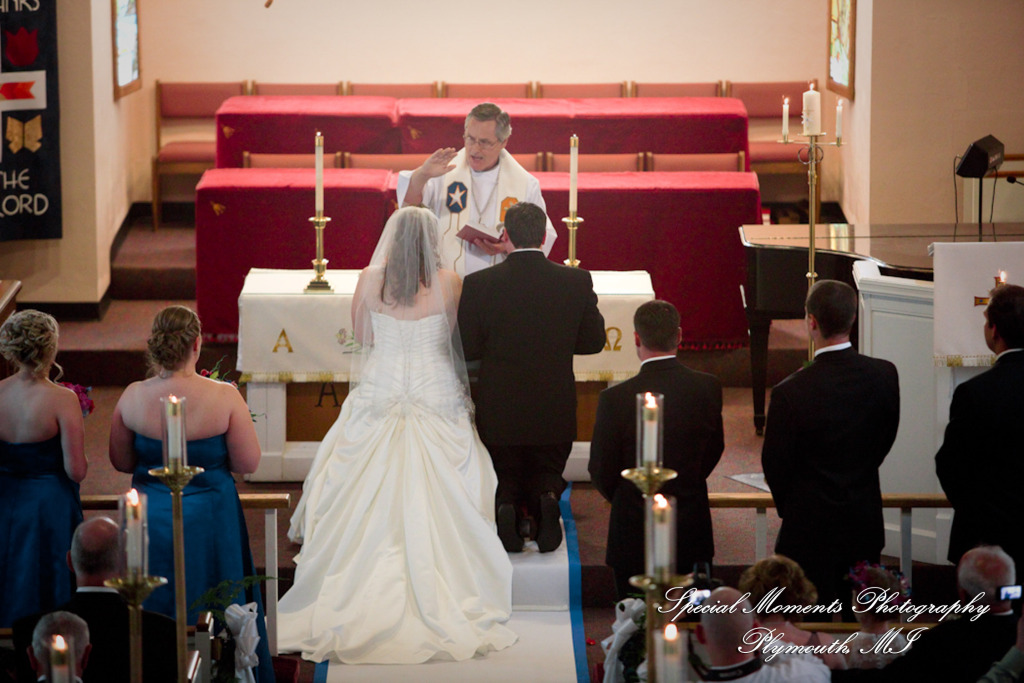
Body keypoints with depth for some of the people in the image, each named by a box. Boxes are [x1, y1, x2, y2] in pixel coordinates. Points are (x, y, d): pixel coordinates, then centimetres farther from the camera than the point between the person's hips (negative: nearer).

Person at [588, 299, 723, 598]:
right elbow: (713, 452, 7)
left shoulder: (616, 398, -17)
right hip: (693, 535, 3)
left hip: (635, 534, -3)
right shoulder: (708, 387, -7)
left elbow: (601, 473, -7)